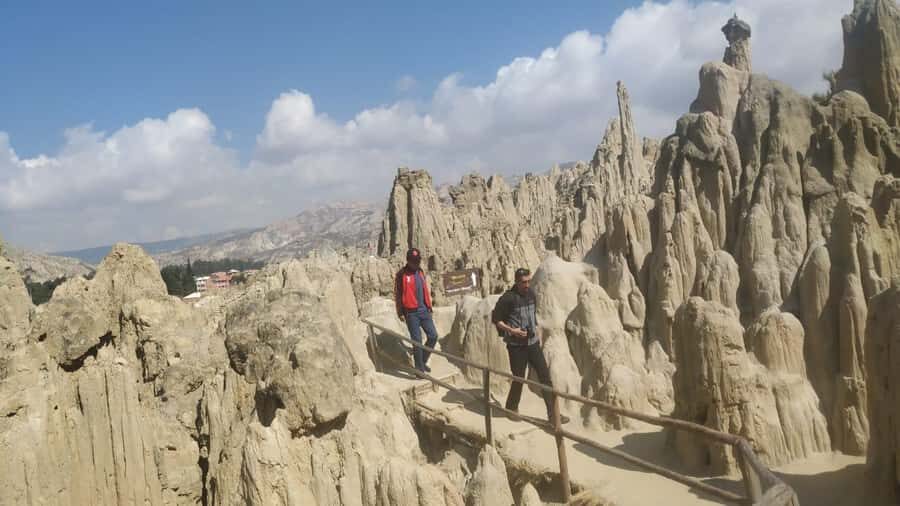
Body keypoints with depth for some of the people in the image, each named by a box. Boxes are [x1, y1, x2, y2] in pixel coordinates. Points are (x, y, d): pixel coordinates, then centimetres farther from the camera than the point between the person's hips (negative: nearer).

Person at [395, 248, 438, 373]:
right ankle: (419, 368, 9)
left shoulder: (420, 271, 12)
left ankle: (423, 361, 22)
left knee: (433, 336, 3)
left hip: (424, 310, 6)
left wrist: (429, 306, 17)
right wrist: (400, 312, -10)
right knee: (417, 340, -3)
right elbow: (397, 294, -8)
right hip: (411, 312, -6)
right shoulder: (402, 274, -8)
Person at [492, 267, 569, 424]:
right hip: (517, 345, -6)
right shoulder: (508, 298, -15)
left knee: (545, 376, 2)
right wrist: (511, 330, -18)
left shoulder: (531, 294, 5)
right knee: (518, 379, 4)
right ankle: (511, 409, 28)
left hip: (533, 343, 6)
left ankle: (553, 414, 7)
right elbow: (495, 319, -9)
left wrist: (536, 331, 14)